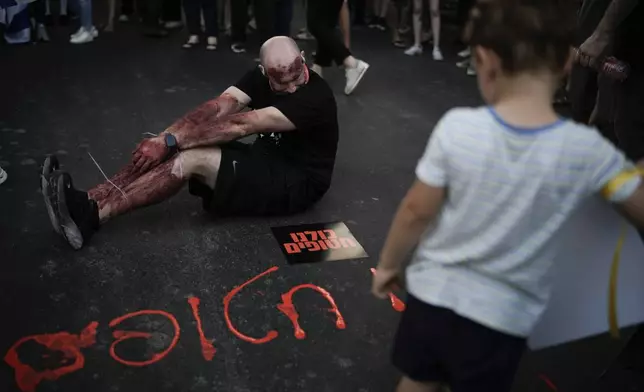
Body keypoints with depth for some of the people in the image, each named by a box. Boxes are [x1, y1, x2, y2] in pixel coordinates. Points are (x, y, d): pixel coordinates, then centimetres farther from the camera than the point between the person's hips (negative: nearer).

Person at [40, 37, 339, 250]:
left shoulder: (315, 96, -24)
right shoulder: (261, 77, 0)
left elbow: (240, 125, -29)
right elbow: (217, 109, -14)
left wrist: (170, 142, -30)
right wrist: (164, 139, -29)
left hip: (297, 182, -7)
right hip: (266, 160, 7)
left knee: (194, 158, -24)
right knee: (181, 151, -12)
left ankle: (90, 215, -26)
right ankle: (88, 205, -18)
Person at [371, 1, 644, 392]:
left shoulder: (457, 127, -20)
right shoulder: (588, 151, -19)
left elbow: (417, 211, -11)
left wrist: (388, 264, 5)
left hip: (434, 292, 1)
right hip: (504, 315, 0)